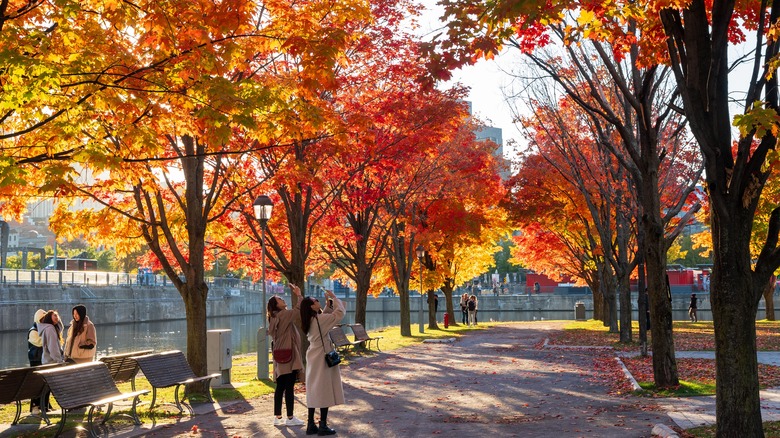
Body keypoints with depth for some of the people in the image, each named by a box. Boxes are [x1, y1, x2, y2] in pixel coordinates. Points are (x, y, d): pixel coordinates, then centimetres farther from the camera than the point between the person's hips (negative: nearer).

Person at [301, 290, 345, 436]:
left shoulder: (310, 320, 7)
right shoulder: (319, 319, -17)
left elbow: (326, 316, 22)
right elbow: (340, 313, -17)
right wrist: (334, 297, -5)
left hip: (313, 358, 8)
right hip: (322, 358, -8)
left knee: (314, 391, 11)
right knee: (324, 391, -2)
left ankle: (311, 425, 13)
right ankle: (323, 426, 2)